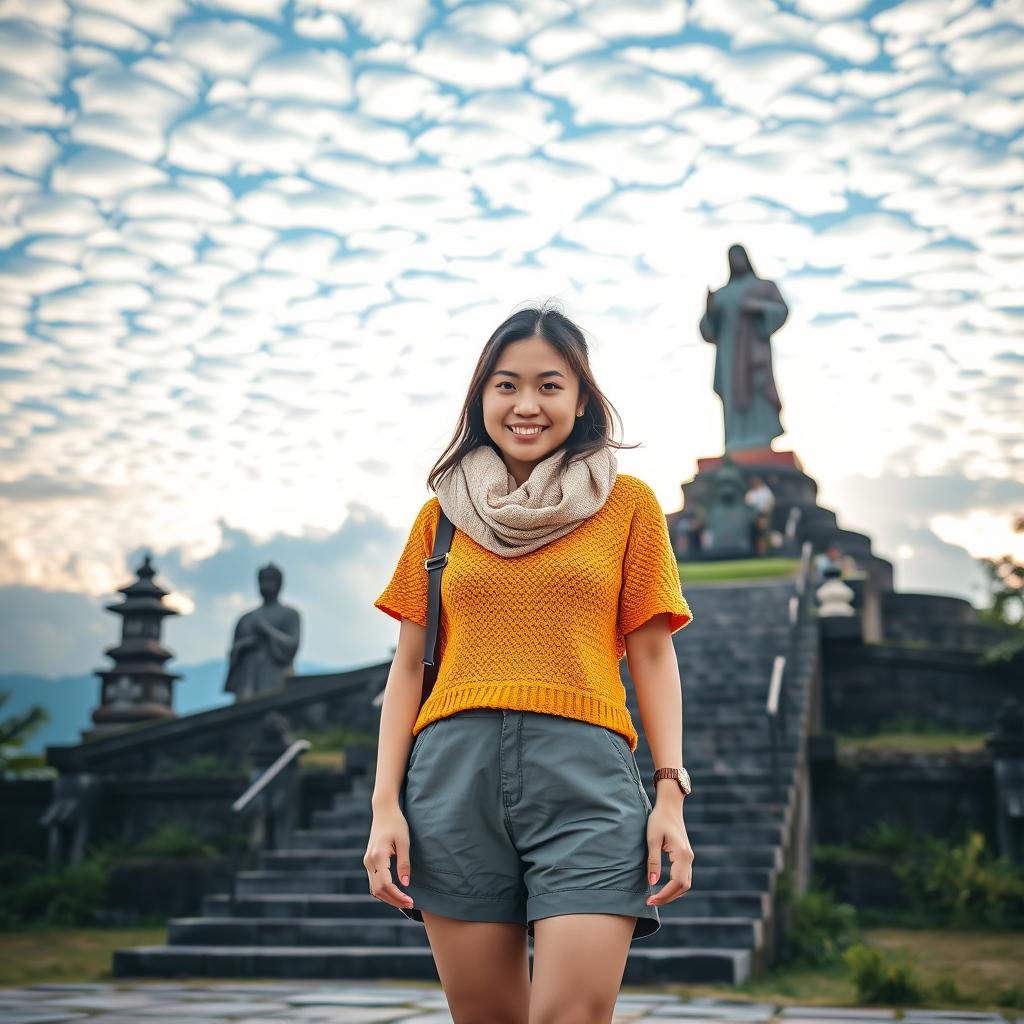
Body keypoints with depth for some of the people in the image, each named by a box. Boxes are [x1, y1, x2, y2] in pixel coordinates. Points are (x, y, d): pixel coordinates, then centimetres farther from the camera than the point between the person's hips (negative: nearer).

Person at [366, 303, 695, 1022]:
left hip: (584, 772, -2)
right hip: (455, 771, 2)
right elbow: (409, 665, 13)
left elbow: (652, 654, 8)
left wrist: (672, 791, -3)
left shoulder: (629, 503, 10)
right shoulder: (445, 512, 15)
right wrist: (386, 802, 3)